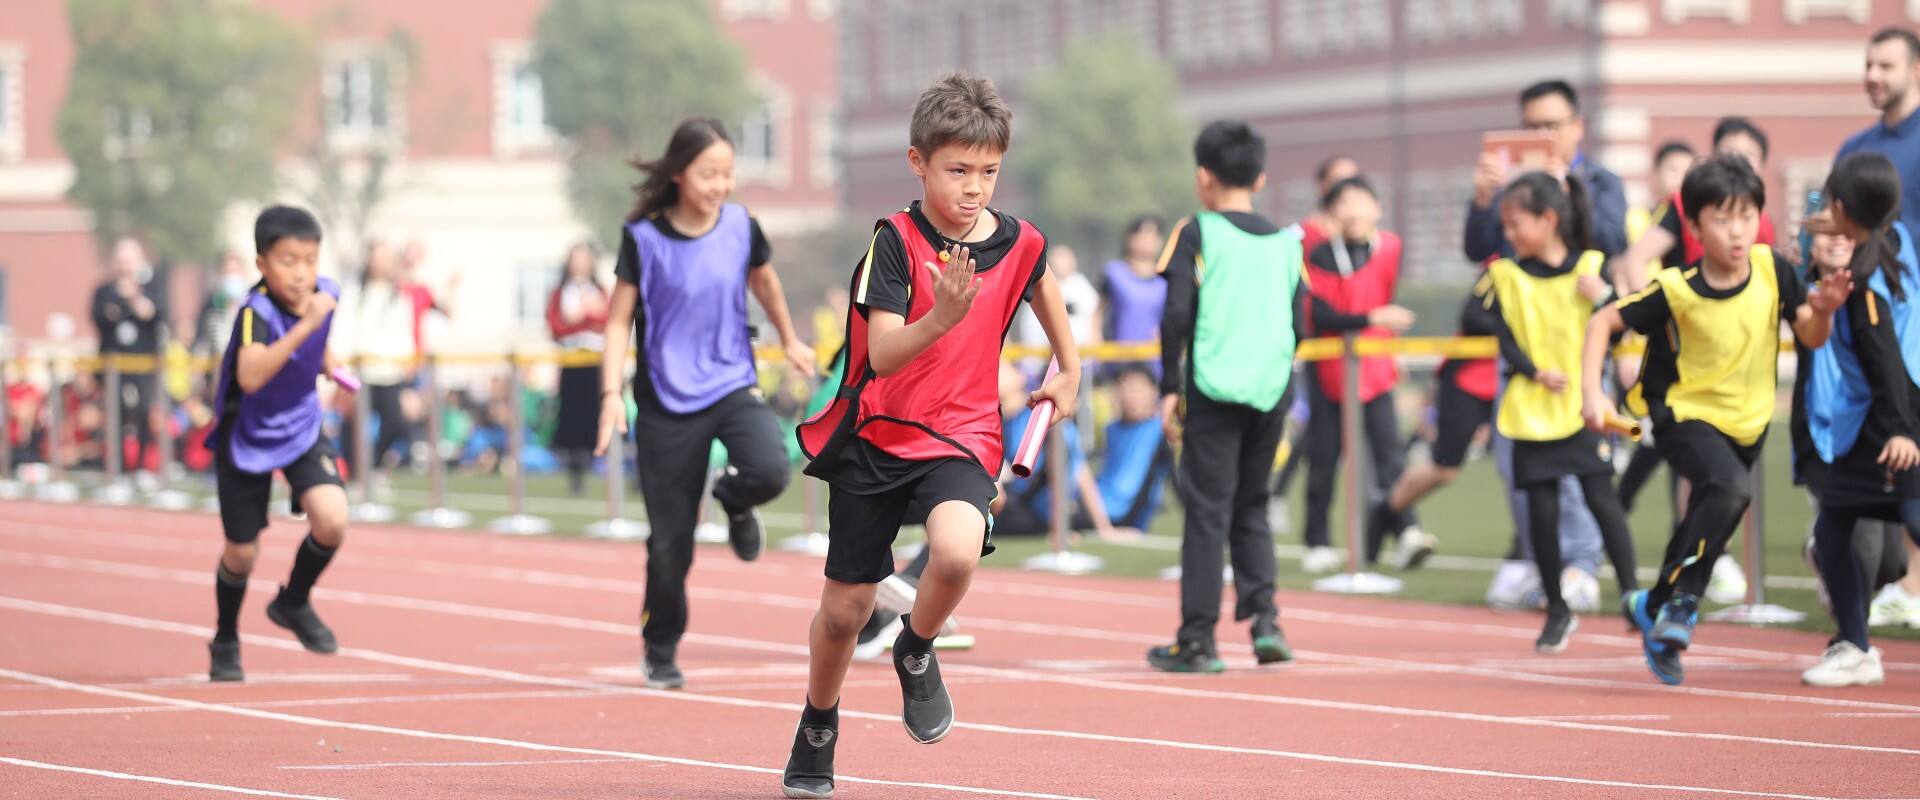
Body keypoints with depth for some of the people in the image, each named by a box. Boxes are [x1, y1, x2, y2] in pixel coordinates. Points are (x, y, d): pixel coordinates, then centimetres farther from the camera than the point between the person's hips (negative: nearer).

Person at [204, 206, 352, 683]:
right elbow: (249, 377, -52)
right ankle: (225, 643, 35)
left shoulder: (325, 293, -12)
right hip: (248, 436, -4)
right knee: (242, 552, 7)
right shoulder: (257, 312, -31)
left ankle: (293, 603, 10)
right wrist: (304, 326, -55)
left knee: (332, 521, -19)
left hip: (302, 428, 4)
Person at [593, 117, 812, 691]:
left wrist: (789, 341, 30)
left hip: (734, 384, 2)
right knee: (670, 544, 0)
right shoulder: (643, 238, -11)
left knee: (769, 471, -28)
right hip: (667, 400, -2)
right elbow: (619, 320, -5)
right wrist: (612, 393, -16)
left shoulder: (741, 226, -3)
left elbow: (763, 281, 18)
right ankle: (660, 650, 24)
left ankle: (733, 501, 10)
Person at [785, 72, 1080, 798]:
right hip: (874, 437, -1)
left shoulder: (1019, 243, -4)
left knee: (956, 551, -32)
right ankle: (817, 727, 36)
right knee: (844, 609, 7)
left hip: (960, 435, 1)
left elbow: (1040, 284, 23)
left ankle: (916, 651, 1)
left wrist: (1069, 368, 28)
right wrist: (941, 317, -42)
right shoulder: (895, 241, -16)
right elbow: (883, 355, -25)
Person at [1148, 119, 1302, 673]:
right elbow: (1300, 319, 11)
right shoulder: (1285, 241, 11)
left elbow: (1177, 315, -9)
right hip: (1272, 391, 4)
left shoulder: (1197, 234, -2)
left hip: (1214, 390, -4)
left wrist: (1170, 388, -3)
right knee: (1251, 508, 17)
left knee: (1207, 510, 0)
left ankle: (1198, 641, 0)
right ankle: (1264, 617, 3)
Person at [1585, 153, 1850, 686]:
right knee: (1731, 488, -32)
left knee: (1707, 525, 19)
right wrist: (1591, 392, -22)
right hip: (1686, 416, -5)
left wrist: (1823, 310, -26)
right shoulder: (1677, 291, -22)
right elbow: (1604, 321, -12)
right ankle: (1682, 601, -20)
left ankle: (1653, 609, 45)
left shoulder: (1772, 271, -13)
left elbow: (1810, 338, -4)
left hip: (1747, 425, 5)